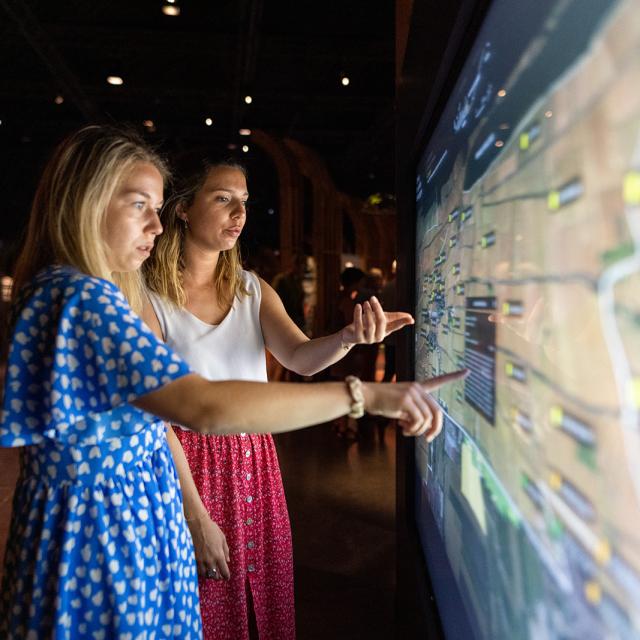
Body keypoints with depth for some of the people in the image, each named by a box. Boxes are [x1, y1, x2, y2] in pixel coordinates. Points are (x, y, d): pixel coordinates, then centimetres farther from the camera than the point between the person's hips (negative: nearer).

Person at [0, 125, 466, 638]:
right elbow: (205, 407, -35)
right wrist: (364, 395, -32)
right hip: (101, 527, -10)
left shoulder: (59, 291, 9)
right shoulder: (79, 298, -25)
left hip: (120, 514, 10)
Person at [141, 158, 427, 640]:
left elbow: (301, 357, -13)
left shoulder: (253, 289, 3)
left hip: (258, 465, 5)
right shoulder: (149, 297, -13)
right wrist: (196, 516, -16)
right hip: (190, 472, -4)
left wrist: (349, 336, -35)